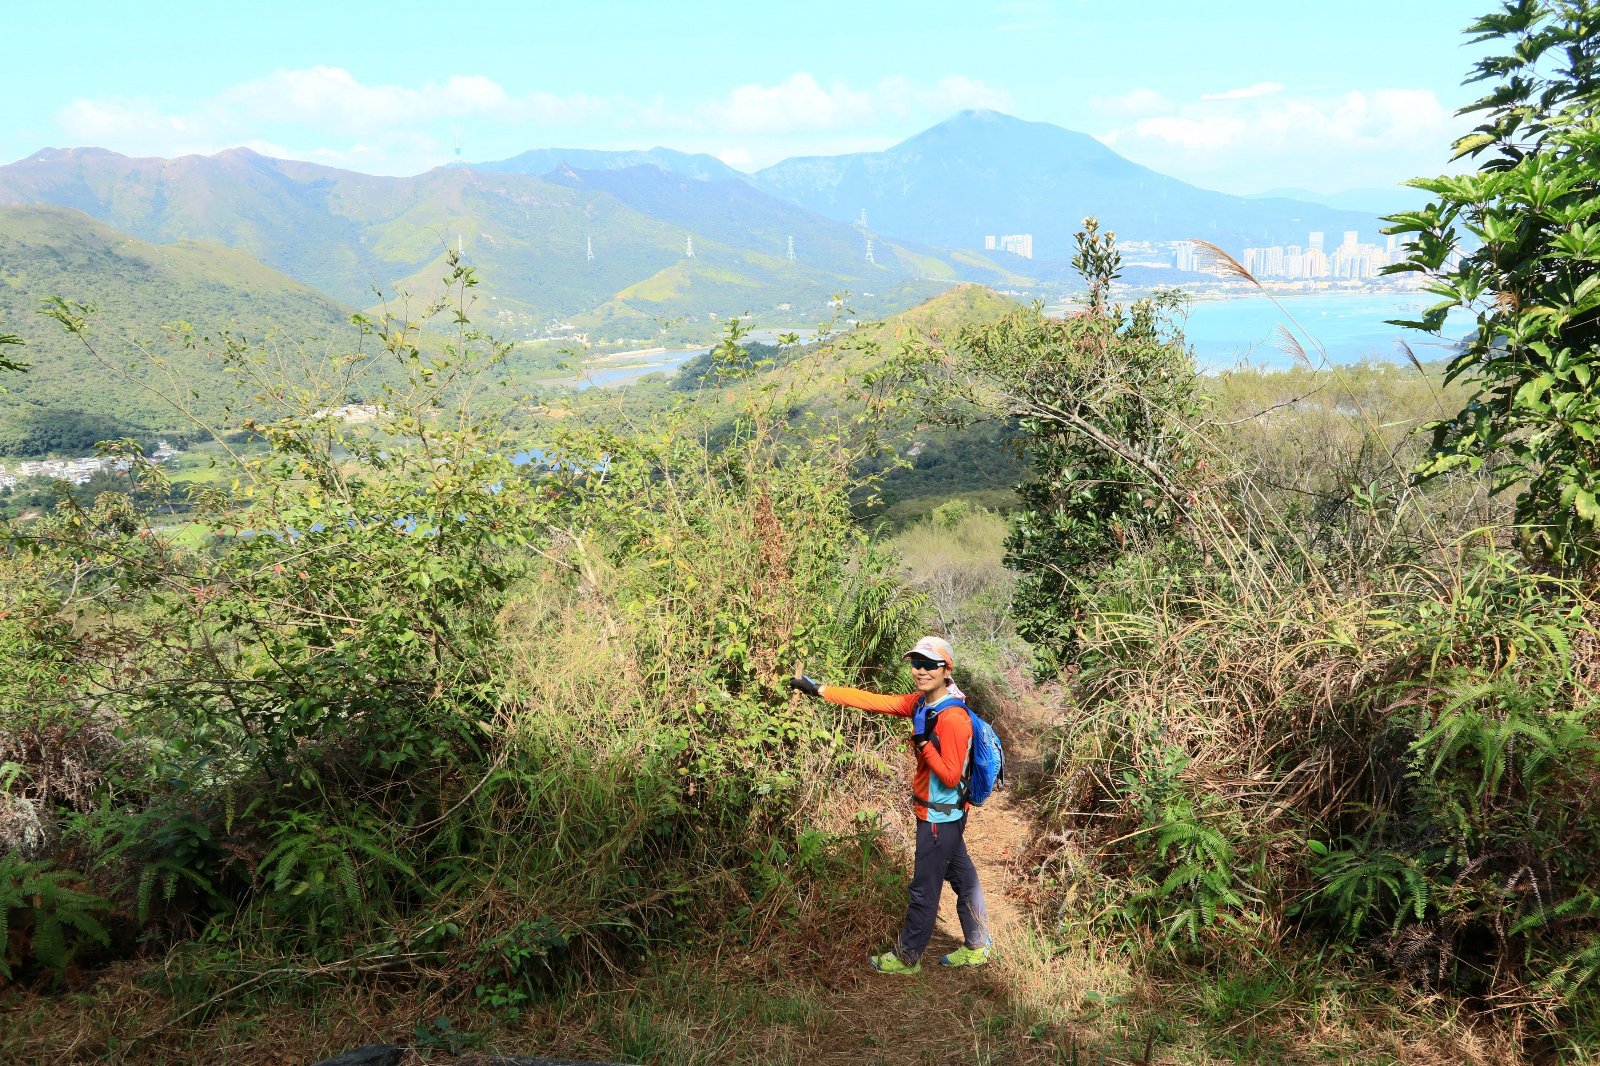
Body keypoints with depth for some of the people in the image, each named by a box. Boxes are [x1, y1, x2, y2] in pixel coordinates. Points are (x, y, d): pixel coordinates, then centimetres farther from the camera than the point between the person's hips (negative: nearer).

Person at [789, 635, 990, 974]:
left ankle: (907, 957, 24)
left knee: (924, 891, 8)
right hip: (942, 815, 8)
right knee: (963, 880, 20)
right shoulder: (920, 703, 0)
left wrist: (924, 743, -27)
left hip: (939, 818, -8)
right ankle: (976, 948, 35)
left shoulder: (952, 719, -26)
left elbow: (951, 776, -24)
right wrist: (818, 689, -2)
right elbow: (872, 701, 0)